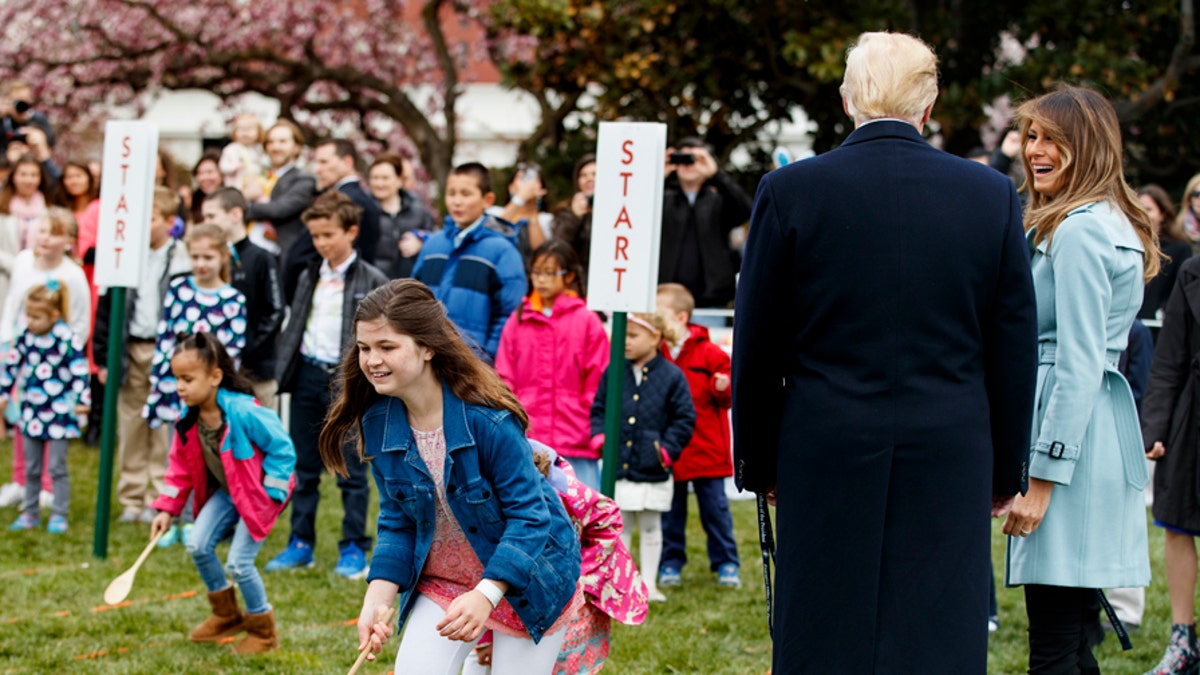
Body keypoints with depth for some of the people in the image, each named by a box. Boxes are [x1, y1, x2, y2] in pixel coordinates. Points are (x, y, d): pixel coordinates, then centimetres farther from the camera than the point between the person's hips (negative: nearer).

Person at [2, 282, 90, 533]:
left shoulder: (65, 338, -16)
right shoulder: (26, 337, 0)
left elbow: (80, 370, -15)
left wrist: (81, 401, -17)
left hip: (58, 412, -5)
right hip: (31, 413, 5)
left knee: (57, 467, 1)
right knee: (31, 468, 13)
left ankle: (59, 515, 8)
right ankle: (29, 513, 22)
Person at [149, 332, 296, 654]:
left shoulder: (242, 412, -30)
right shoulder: (188, 420, -7)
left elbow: (282, 448, -21)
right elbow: (181, 467, 5)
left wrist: (271, 494, -19)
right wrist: (167, 509, -1)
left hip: (258, 493, -7)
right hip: (225, 491, 7)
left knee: (238, 562, -12)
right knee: (198, 546, -3)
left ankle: (263, 630, 11)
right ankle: (227, 615, 20)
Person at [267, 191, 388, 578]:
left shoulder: (373, 281, -4)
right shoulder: (308, 277, 12)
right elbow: (293, 327, 18)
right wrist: (285, 369, 8)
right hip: (308, 375, 5)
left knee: (351, 471, 0)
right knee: (304, 469, 10)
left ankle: (354, 548, 7)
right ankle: (301, 544, 18)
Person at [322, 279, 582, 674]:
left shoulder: (487, 418, -29)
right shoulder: (378, 423, -12)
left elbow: (528, 514, -26)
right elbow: (397, 523, -3)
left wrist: (485, 595, -37)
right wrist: (377, 600, -18)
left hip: (525, 578, -5)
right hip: (442, 580, 5)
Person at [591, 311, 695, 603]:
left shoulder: (671, 376, -4)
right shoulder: (614, 372, 4)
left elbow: (685, 418, 0)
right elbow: (598, 409, 14)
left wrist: (667, 448, -8)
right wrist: (599, 436, -3)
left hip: (652, 470, -2)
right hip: (618, 467, 2)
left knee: (650, 526, 10)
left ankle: (648, 584, 17)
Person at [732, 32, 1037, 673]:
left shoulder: (789, 191, -4)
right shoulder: (993, 195, 0)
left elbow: (756, 350, 2)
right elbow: (1014, 353, 6)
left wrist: (759, 463, 13)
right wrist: (1005, 470, 15)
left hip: (826, 458, -1)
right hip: (950, 464, 1)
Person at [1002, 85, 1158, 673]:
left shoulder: (1078, 232, -13)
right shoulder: (1114, 224, 19)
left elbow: (1078, 367, -18)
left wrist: (1042, 479, -18)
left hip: (1073, 432, -10)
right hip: (1104, 433, 10)